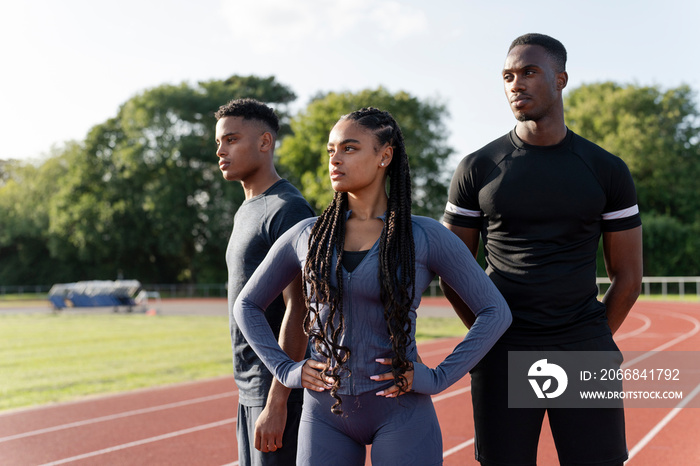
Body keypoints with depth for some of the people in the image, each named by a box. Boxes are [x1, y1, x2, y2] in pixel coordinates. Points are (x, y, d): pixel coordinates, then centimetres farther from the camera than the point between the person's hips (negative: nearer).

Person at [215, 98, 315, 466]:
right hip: (249, 389, 9)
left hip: (281, 386, -9)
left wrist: (276, 403, -23)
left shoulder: (288, 210, -14)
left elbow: (298, 311, -20)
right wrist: (247, 390, 20)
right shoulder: (246, 212, 16)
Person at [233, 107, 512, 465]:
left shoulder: (425, 237, -4)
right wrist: (285, 369, 4)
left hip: (400, 412, -2)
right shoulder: (305, 236, 3)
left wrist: (439, 377, -8)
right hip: (325, 412, 3)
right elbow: (247, 305, 15)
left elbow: (495, 311, -2)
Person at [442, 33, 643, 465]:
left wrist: (591, 341, 7)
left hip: (584, 350, 0)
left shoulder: (607, 170, 5)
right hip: (503, 355, 0)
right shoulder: (477, 169, 3)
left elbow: (628, 277, 10)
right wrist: (493, 338, 7)